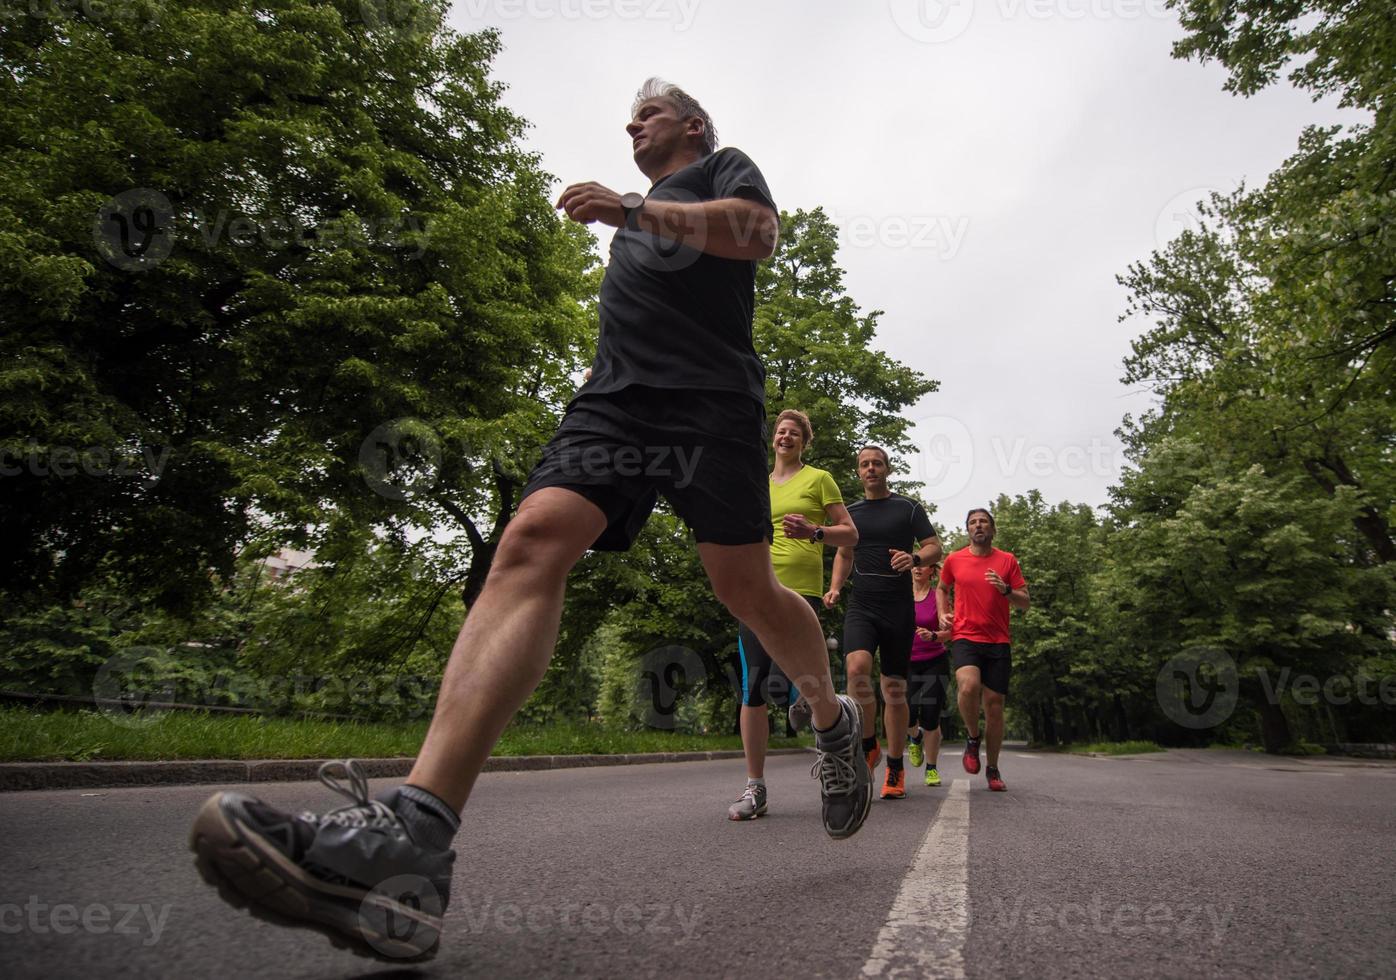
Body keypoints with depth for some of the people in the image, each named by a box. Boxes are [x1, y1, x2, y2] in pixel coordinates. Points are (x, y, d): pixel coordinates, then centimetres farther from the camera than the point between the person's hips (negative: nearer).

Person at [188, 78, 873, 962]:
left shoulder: (725, 167, 18)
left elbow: (758, 231, -6)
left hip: (709, 396, -4)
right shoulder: (641, 207, 37)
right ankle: (413, 834, -37)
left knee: (746, 589, -11)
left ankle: (834, 720, 23)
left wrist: (631, 210, -7)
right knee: (532, 541, -21)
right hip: (614, 395, 5)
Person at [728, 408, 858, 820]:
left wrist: (813, 531, -14)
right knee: (753, 687, -4)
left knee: (778, 686, -16)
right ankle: (755, 789, 4)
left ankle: (803, 696, 24)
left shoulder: (818, 478, 8)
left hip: (801, 589, -4)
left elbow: (850, 534, 4)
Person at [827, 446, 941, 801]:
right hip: (861, 606, 2)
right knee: (857, 667, -25)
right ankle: (869, 746, -5)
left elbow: (934, 547, 3)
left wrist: (914, 558, -19)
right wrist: (835, 588, 7)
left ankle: (895, 769, 16)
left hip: (898, 607, -1)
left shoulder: (908, 508, 5)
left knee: (895, 687, 3)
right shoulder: (851, 512, 14)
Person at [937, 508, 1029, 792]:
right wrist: (943, 613, 8)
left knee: (994, 703, 2)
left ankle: (993, 769, 20)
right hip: (965, 637, -1)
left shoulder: (1007, 560, 6)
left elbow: (1025, 603, 6)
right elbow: (942, 589, 26)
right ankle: (972, 739, 0)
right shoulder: (954, 560, 7)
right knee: (969, 686, -29)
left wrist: (1005, 590, -13)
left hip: (998, 642, 1)